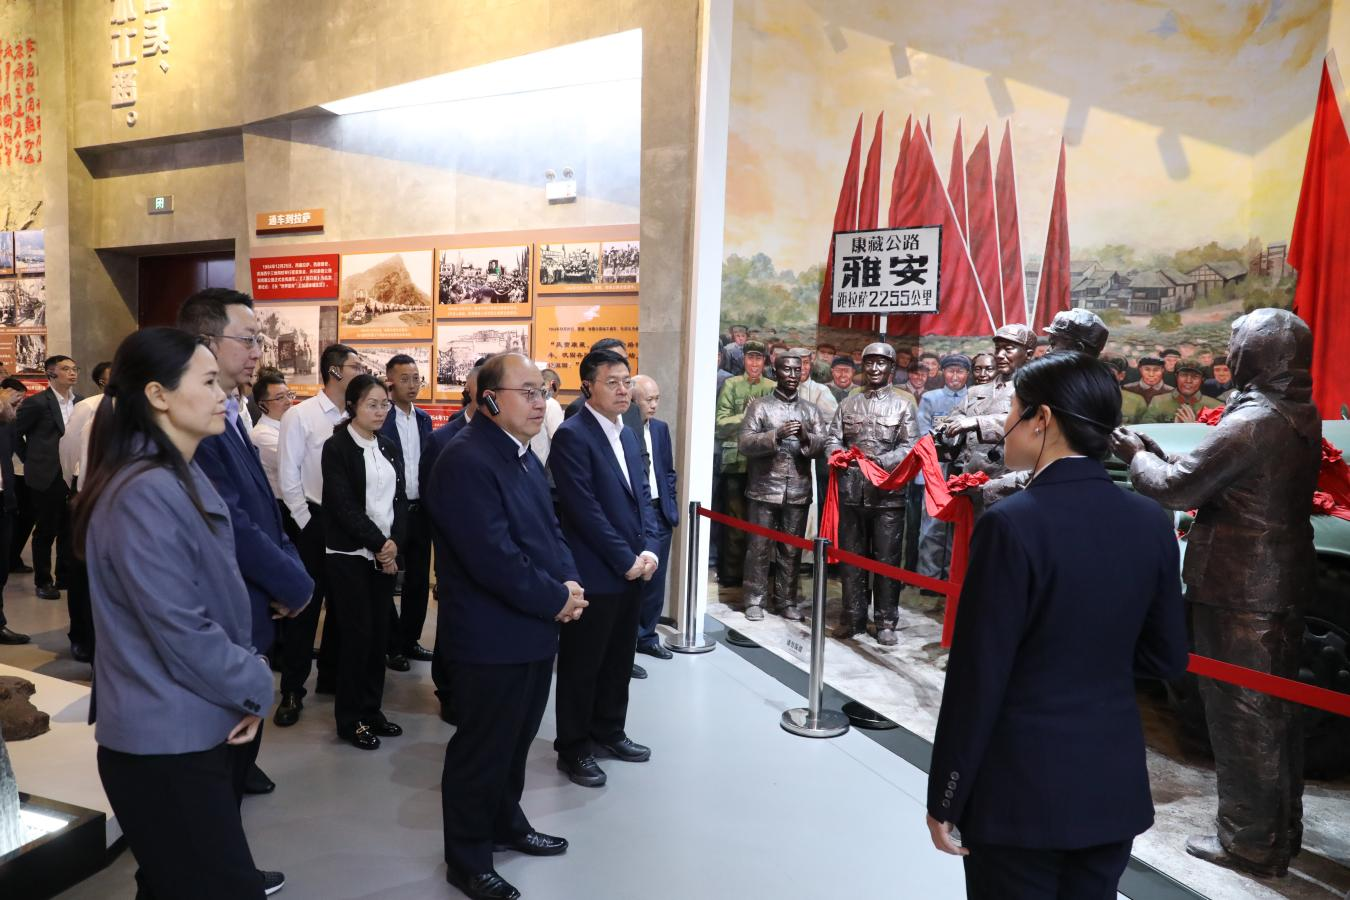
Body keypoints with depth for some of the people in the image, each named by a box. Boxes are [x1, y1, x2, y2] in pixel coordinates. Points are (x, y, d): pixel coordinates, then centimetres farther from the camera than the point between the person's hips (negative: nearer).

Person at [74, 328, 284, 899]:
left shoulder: (183, 478, 8)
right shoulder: (145, 494, -23)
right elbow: (181, 632, -24)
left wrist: (245, 677, 3)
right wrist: (254, 685, -10)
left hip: (192, 728, 9)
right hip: (166, 740, -9)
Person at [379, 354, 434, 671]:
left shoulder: (424, 419, 10)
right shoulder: (378, 418, -11)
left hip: (420, 510, 6)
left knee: (419, 580, 13)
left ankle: (409, 639, 27)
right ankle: (391, 645, 19)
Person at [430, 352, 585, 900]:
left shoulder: (523, 456, 10)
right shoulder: (465, 461, -22)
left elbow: (549, 527, 14)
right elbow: (494, 558, -28)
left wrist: (570, 583, -4)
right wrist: (557, 600, -17)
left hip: (535, 629, 9)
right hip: (492, 638, -9)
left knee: (516, 740, 23)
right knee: (481, 749, 7)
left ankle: (505, 823, 43)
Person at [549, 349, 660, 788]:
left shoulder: (628, 435, 13)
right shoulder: (572, 435, -14)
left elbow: (643, 497, 13)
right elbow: (584, 509, -19)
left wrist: (649, 550, -2)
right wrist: (626, 559, -16)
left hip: (633, 570, 8)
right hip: (594, 572, -8)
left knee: (619, 660, 18)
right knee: (582, 664, 6)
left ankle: (608, 731, 34)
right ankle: (573, 747, 20)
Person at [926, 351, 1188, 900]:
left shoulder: (1012, 524, -21)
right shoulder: (1150, 521, -2)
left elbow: (977, 680, -18)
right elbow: (1167, 658, 7)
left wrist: (944, 798, -8)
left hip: (1022, 789, -6)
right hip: (1115, 783, 6)